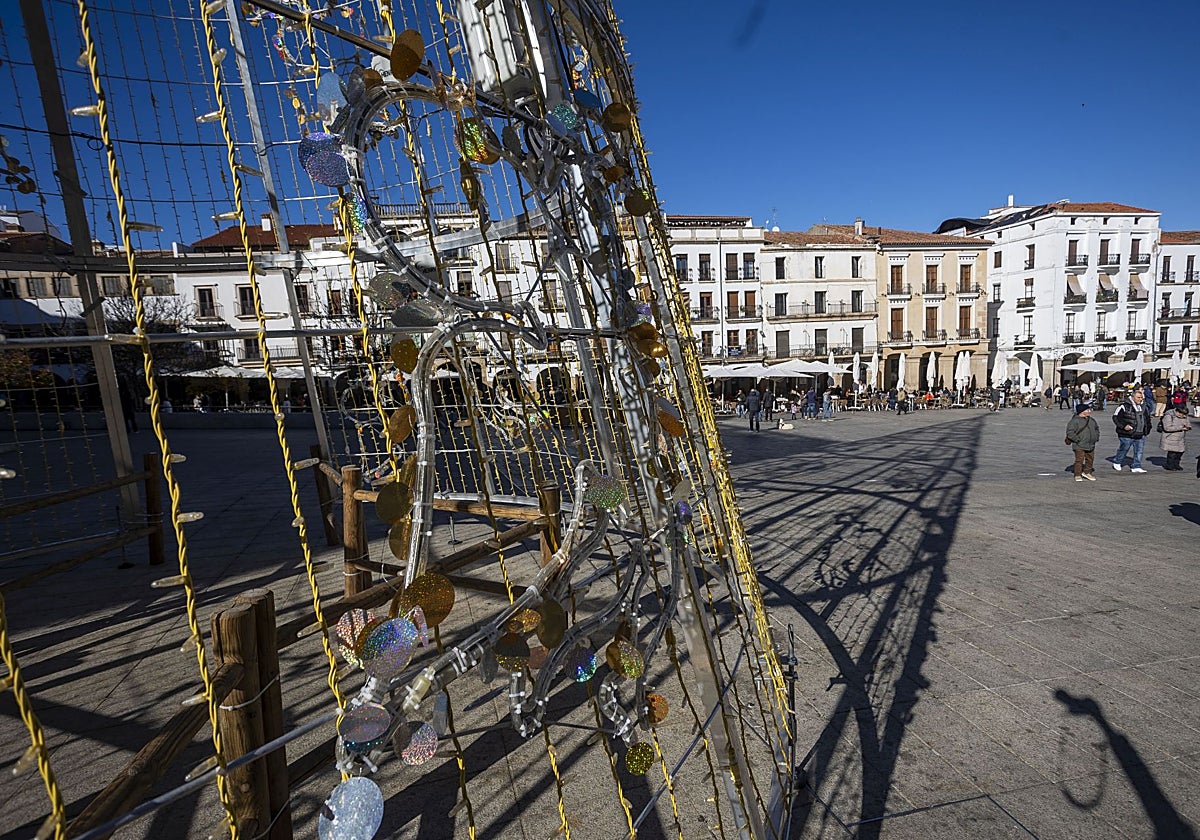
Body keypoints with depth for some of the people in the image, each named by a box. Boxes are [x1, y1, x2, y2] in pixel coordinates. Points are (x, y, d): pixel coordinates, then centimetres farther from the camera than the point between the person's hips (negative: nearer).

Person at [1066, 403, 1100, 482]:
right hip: (1079, 446, -8)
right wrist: (1077, 439, -20)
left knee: (1090, 459, 14)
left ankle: (1087, 472, 30)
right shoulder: (1075, 421, -14)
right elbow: (1070, 432, -18)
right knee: (1079, 460, -6)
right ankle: (1078, 475, 3)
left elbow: (1096, 429, 28)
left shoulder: (1092, 420, 11)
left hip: (1091, 445, 8)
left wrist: (1096, 437, 15)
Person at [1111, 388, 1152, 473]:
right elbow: (1115, 417, -9)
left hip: (1140, 435, 6)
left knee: (1139, 451, 6)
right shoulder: (1125, 406, -10)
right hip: (1127, 435, -6)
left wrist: (1147, 430, 17)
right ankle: (1116, 463, 25)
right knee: (1124, 449, 5)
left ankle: (1137, 467, 13)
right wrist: (1123, 426, -17)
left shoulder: (1144, 407, 12)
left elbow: (1147, 419, 25)